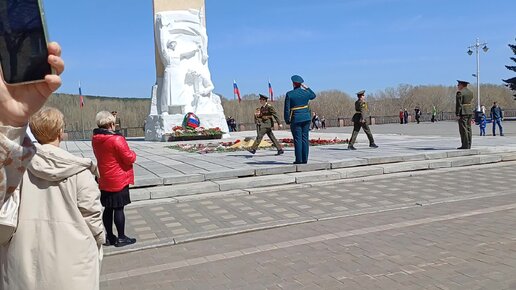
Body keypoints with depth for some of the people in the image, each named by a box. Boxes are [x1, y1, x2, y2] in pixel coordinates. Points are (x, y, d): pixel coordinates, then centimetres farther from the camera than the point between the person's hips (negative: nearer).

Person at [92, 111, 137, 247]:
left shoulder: (95, 139, 3)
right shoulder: (117, 139, -20)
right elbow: (129, 158, -16)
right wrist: (133, 153, 4)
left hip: (104, 181, 7)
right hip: (119, 180, -7)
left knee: (108, 209, 14)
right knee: (119, 209, 2)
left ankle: (109, 237, 24)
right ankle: (121, 238, 11)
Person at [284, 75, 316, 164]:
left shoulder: (289, 94, -9)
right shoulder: (306, 92, 2)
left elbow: (286, 109, -9)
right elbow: (314, 95, 27)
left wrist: (287, 120, 1)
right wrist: (307, 87, 29)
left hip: (296, 120, -4)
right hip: (306, 118, 4)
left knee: (298, 140, 0)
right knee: (305, 139, 7)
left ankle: (299, 160, 1)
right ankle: (305, 159, 10)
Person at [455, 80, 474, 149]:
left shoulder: (460, 92, -12)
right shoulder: (470, 92, 14)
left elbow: (458, 104, -16)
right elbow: (470, 102, 15)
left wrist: (457, 114, -15)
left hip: (463, 112, -8)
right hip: (470, 111, 8)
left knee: (463, 129, -7)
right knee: (468, 129, 10)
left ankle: (465, 145, -7)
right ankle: (468, 145, 12)